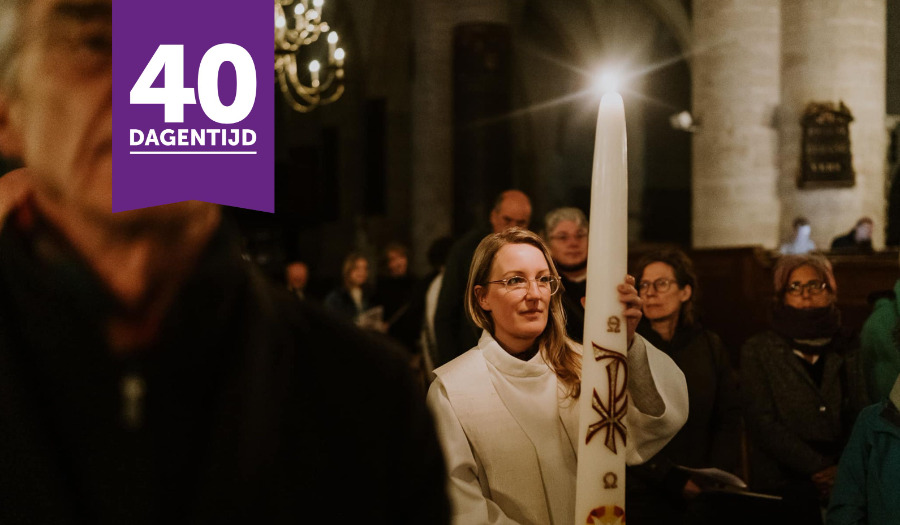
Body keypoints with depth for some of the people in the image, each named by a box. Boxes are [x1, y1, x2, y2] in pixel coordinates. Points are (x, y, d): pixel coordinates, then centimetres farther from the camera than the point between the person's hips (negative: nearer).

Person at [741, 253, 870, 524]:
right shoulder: (758, 350, 6)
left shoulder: (847, 347, 14)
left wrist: (844, 470, -8)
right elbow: (762, 424, -2)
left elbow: (861, 416, 8)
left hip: (844, 482, 2)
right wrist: (819, 468, -9)